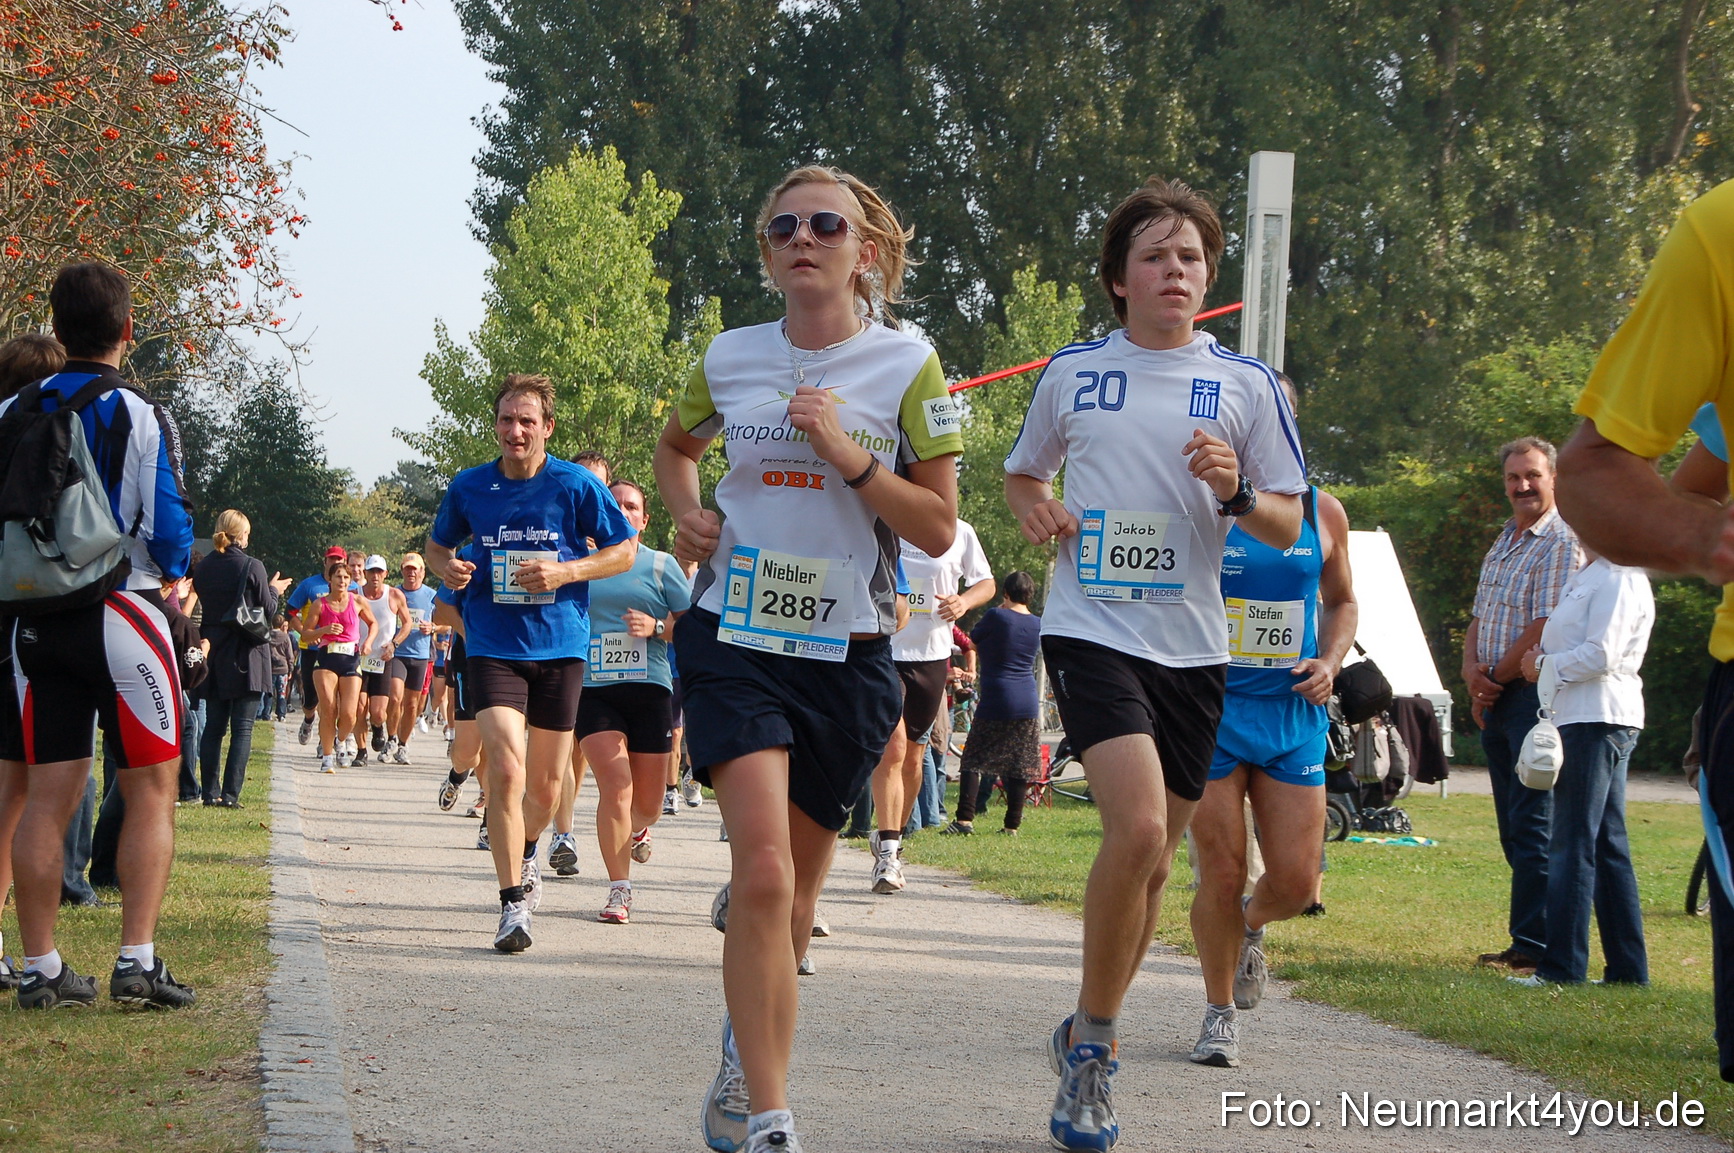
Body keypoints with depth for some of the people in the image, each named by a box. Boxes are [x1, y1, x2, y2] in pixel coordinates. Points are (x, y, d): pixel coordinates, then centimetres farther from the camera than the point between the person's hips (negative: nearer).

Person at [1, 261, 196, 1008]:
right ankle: (137, 961, -4)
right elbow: (168, 529, -13)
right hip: (121, 617, -4)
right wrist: (172, 571, 8)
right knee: (151, 794, 4)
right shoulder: (141, 419, -10)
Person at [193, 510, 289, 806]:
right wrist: (274, 590, 14)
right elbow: (268, 611, -5)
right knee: (242, 729, -1)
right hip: (247, 656, -5)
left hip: (214, 656, 5)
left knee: (213, 726, 11)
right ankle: (230, 794, -6)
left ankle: (209, 792, 9)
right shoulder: (252, 567, -11)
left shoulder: (203, 569, 3)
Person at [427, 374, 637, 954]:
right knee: (506, 769, -19)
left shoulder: (576, 485, -4)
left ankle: (525, 855, 44)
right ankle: (514, 902, -13)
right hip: (493, 647, 0)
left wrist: (564, 572, -13)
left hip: (560, 645, 1)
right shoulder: (469, 487, 1)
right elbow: (437, 544, 18)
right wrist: (447, 567, -5)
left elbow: (625, 551, 2)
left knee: (545, 785, 10)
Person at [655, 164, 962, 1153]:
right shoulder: (732, 358, 5)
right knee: (762, 871, -18)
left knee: (797, 886, 10)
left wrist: (847, 455, -16)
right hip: (736, 639, 0)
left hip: (847, 654, 0)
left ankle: (747, 1052, 37)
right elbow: (676, 448, 26)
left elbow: (938, 529, -4)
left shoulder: (908, 366, -3)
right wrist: (688, 514, 5)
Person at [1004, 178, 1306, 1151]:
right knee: (1137, 825, -22)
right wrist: (1036, 508, -1)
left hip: (1192, 643, 3)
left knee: (1154, 856, 9)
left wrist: (1235, 493, -13)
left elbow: (1288, 527, 7)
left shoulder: (1245, 383, 5)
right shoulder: (1073, 373, 5)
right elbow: (1022, 472, 22)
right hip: (1092, 627, -3)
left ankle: (1090, 1041, 28)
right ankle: (1094, 1041, -6)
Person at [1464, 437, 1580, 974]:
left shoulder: (1562, 543, -10)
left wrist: (1496, 679, -7)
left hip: (1535, 694, -9)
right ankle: (1527, 943, 13)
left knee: (1532, 825, -10)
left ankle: (1534, 946, -10)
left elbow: (1545, 628, -16)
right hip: (1496, 701, 9)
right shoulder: (1501, 546, 19)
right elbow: (1479, 620, 19)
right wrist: (1472, 671, -1)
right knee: (1513, 829, 9)